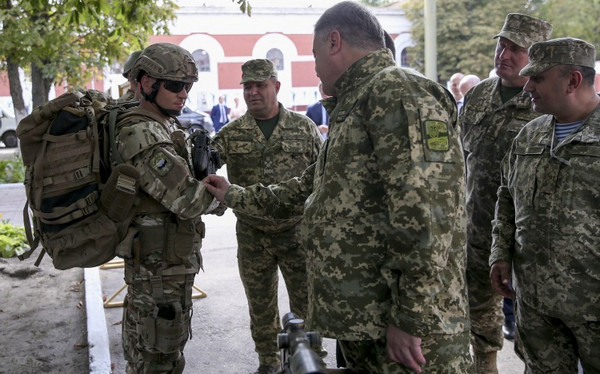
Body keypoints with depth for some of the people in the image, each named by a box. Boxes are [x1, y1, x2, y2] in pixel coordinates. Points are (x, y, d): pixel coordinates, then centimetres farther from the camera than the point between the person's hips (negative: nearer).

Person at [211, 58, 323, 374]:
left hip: (298, 232, -1)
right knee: (260, 304, 14)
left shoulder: (303, 127, 0)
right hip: (252, 237, 1)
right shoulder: (231, 134, 1)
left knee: (305, 302, 9)